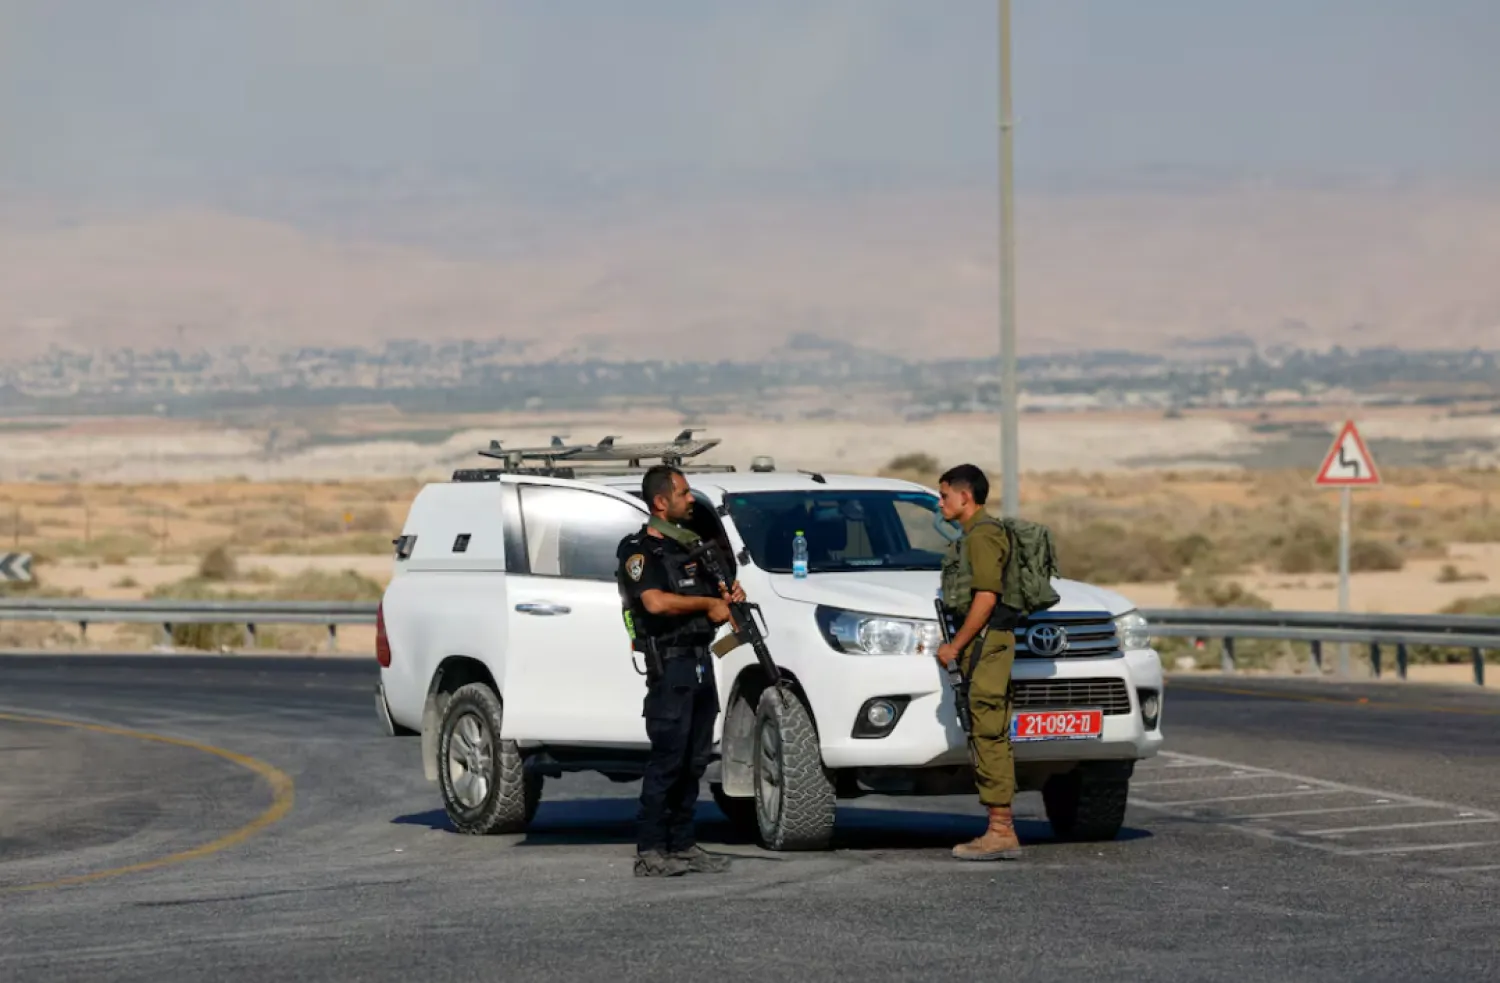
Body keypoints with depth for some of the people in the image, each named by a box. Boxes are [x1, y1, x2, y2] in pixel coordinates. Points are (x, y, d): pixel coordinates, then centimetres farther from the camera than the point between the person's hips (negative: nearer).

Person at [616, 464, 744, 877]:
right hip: (670, 663, -8)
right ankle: (650, 852, -9)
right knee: (667, 761, -10)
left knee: (694, 761, 9)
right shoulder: (640, 551, -8)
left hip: (701, 662, 8)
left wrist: (730, 593, 9)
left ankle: (683, 844, 14)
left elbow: (711, 593, 32)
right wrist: (708, 603, -14)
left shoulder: (690, 545, 19)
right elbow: (656, 602, -24)